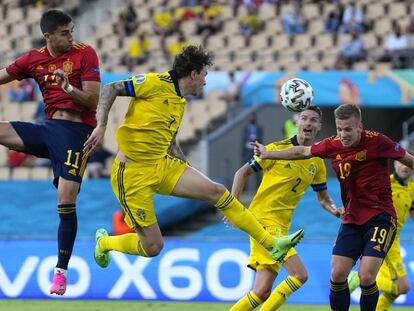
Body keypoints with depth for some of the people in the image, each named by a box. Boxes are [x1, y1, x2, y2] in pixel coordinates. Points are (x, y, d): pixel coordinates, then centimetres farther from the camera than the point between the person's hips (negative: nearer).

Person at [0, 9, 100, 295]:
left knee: (66, 201, -13)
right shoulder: (34, 59, 9)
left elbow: (93, 101, -7)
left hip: (76, 131, -5)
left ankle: (61, 272, -4)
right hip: (49, 129, 5)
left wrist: (70, 89, -26)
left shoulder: (85, 54, -3)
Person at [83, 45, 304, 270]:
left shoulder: (180, 103, 15)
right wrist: (101, 126, -28)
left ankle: (271, 244, -2)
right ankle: (104, 242, 24)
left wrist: (188, 173, 19)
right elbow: (110, 90, -15)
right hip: (132, 173, -8)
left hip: (163, 166, 8)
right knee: (152, 247, -7)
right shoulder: (157, 83, -11)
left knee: (217, 192, -7)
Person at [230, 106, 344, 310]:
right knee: (299, 274, -19)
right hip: (263, 219, -6)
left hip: (281, 227, 6)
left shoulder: (317, 162, 12)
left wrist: (334, 210, -1)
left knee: (262, 293, 0)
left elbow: (323, 198, 21)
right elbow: (243, 172, 1)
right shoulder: (278, 149, -4)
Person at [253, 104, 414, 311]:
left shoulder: (377, 142, -14)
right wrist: (268, 153, 25)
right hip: (352, 220, 5)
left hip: (380, 218, -5)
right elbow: (302, 152, 18)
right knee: (337, 275, -5)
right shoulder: (333, 145, 0)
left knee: (366, 277, -17)